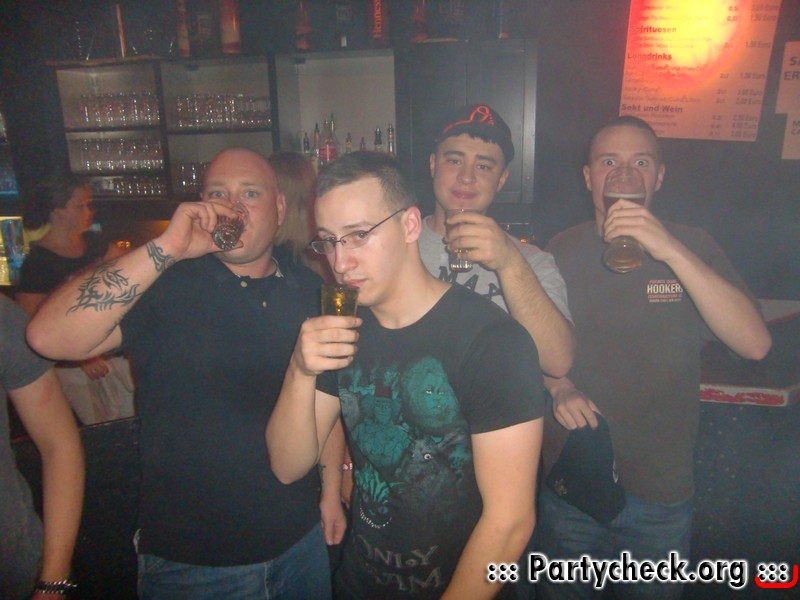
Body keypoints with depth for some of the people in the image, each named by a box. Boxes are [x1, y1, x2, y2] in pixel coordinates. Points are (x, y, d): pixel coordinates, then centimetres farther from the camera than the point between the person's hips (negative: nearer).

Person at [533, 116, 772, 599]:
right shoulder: (564, 249, -2)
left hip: (662, 491, 0)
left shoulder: (692, 246, -5)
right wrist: (558, 387, -15)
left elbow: (755, 344, -20)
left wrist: (671, 251, -29)